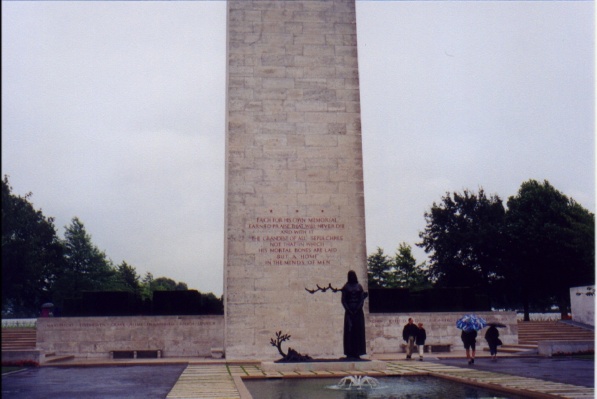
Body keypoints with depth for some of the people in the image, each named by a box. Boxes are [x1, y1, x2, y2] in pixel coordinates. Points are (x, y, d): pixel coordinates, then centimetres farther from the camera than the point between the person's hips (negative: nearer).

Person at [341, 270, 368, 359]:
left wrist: (358, 308, -11)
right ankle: (350, 353, -5)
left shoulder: (359, 286, 11)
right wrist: (348, 309, -12)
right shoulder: (346, 287, 6)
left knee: (359, 331, -1)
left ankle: (357, 352, 2)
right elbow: (343, 300, 0)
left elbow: (362, 299, 4)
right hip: (349, 311, -2)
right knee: (349, 331, -5)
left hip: (358, 311, 2)